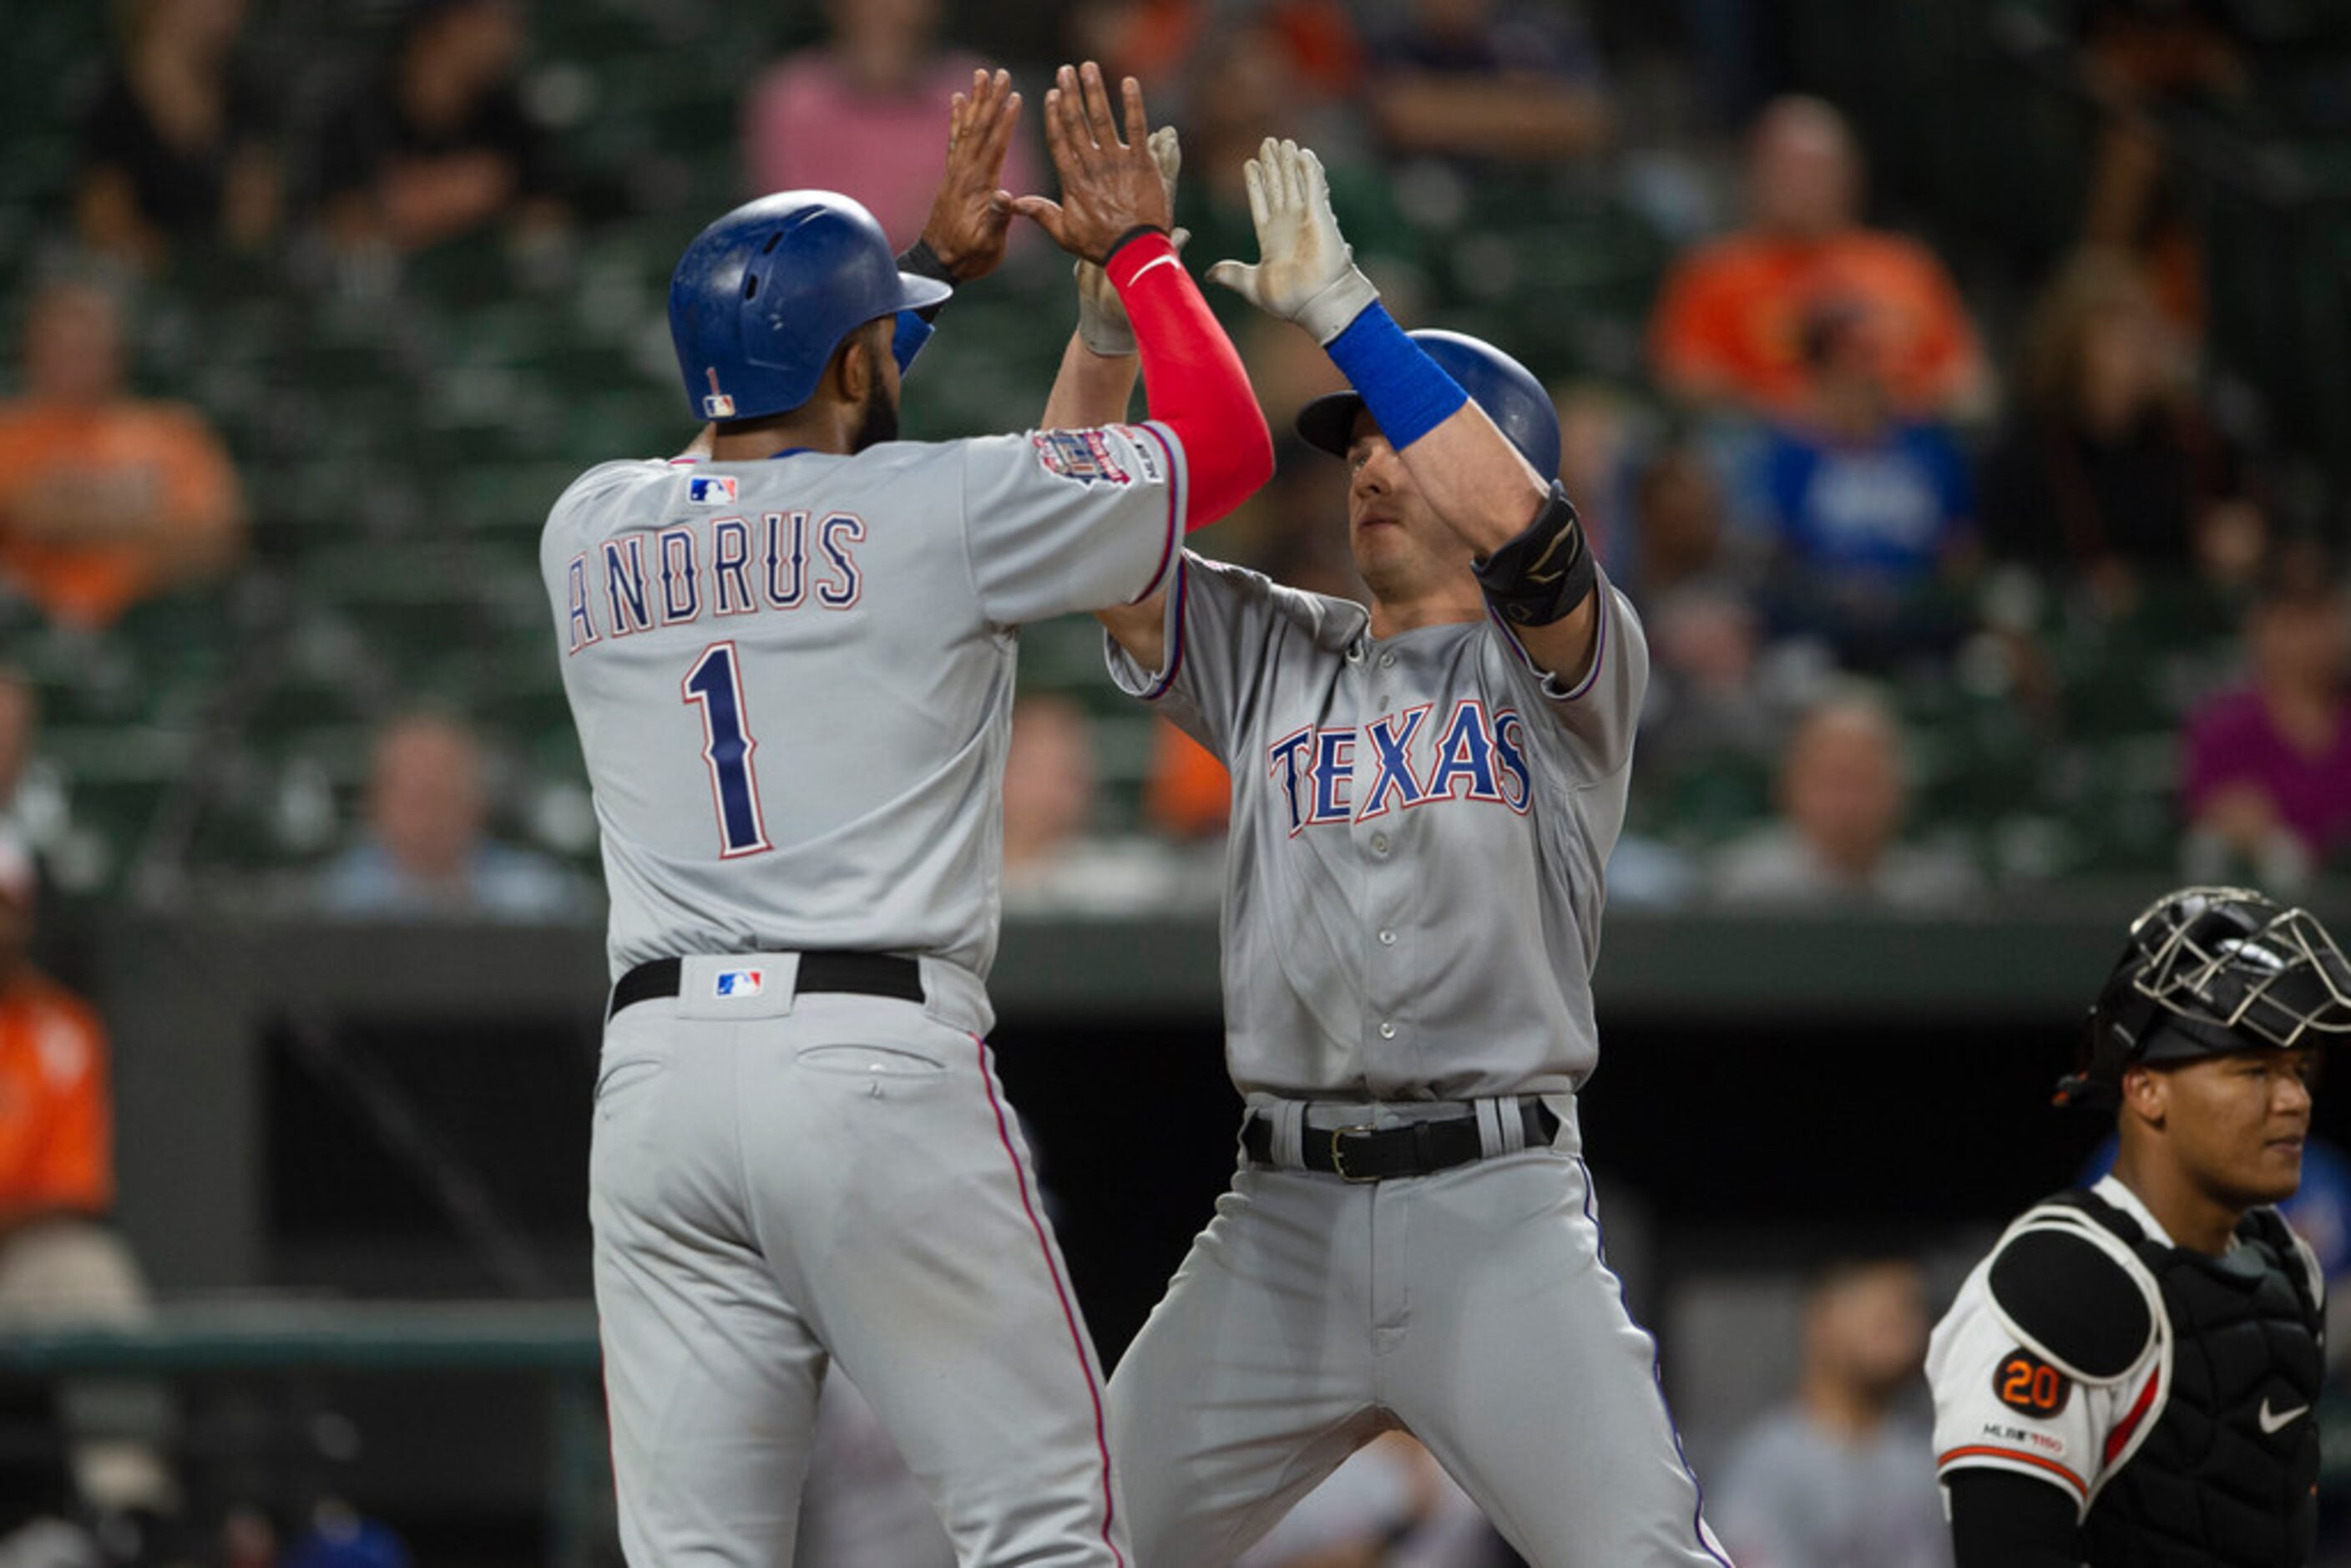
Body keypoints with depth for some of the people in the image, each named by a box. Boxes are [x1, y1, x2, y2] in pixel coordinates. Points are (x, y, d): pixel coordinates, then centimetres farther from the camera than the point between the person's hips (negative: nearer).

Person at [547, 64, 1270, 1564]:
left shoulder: (590, 536, 13)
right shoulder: (941, 510, -1)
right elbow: (1227, 442, 10)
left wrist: (934, 264, 37)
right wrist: (1138, 247, 23)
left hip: (657, 1065, 5)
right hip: (880, 1060, -5)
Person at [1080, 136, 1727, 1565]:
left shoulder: (1570, 661, 3)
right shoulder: (1273, 655, 17)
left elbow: (1513, 518, -18)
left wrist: (1339, 306, -17)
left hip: (1496, 1214, -4)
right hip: (1285, 1218, 5)